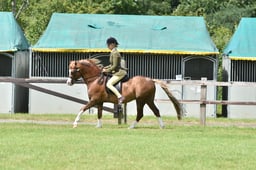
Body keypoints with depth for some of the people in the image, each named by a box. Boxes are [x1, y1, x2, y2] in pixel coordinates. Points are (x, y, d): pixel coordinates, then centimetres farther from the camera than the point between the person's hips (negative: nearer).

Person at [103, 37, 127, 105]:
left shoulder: (115, 53, -16)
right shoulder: (113, 52, 14)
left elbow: (114, 66, -20)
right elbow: (112, 64, 23)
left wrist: (107, 70, -13)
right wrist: (106, 67, 11)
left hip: (119, 72, -11)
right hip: (117, 72, 11)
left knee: (109, 84, -24)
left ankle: (120, 96, -33)